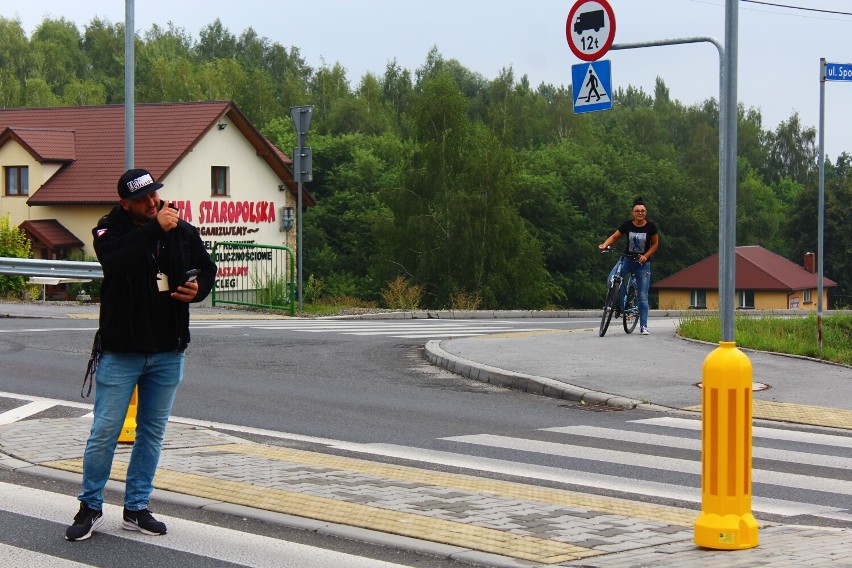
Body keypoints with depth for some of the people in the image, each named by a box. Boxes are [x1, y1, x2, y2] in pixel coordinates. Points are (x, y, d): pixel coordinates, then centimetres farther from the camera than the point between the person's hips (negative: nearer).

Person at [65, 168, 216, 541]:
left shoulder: (183, 232, 3)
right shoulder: (110, 230, -8)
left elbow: (206, 267, 16)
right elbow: (116, 261, -29)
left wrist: (199, 288, -6)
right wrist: (155, 228, -30)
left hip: (168, 352, 4)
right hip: (120, 352, -4)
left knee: (152, 432, 10)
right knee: (105, 432, -2)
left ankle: (136, 509, 21)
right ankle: (90, 508, 13)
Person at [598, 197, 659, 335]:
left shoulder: (650, 227, -7)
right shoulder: (627, 225, -5)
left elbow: (655, 244, 1)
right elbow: (614, 237, 2)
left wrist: (645, 256, -15)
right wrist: (605, 244, -17)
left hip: (643, 263, -1)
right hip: (627, 259, 1)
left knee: (643, 296, -2)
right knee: (612, 279, -27)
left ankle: (643, 326, 4)